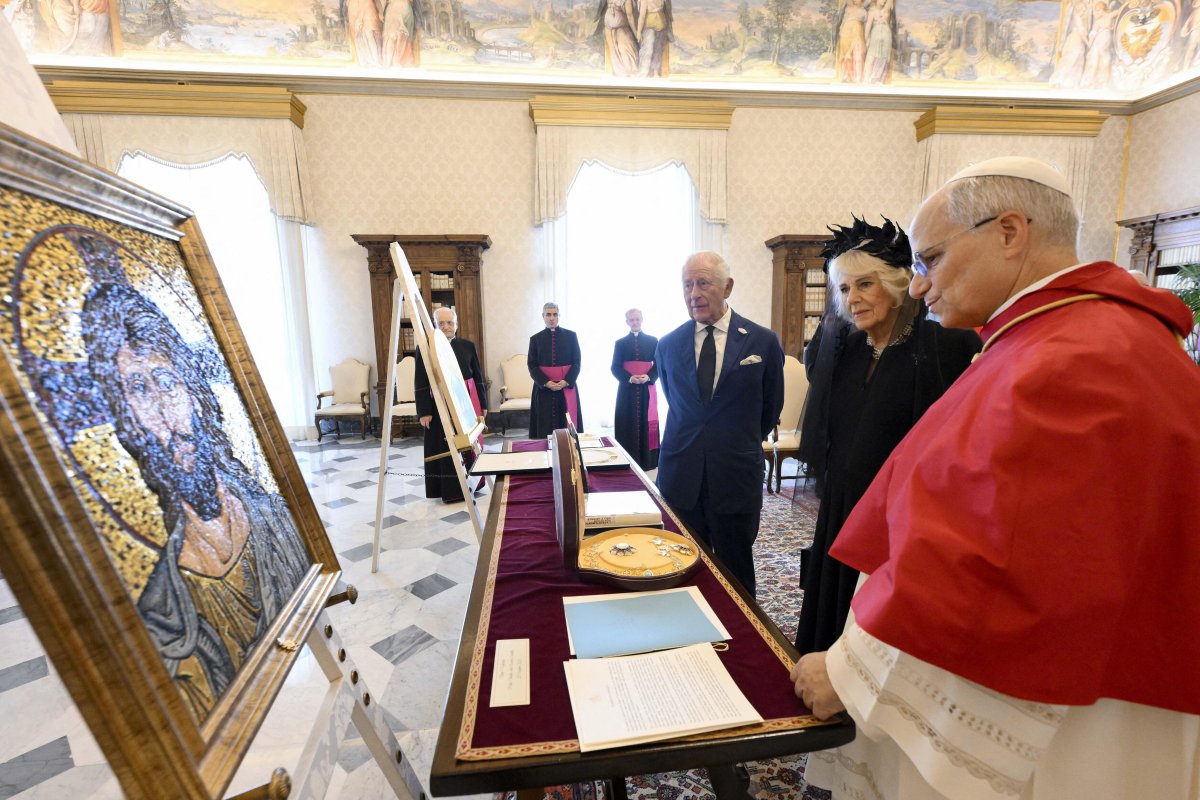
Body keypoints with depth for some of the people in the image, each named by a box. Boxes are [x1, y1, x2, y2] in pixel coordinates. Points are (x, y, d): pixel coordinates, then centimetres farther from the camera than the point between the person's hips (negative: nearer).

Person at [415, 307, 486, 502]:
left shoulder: (468, 346, 4)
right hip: (439, 406, -2)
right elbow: (420, 384, -4)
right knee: (444, 447, 4)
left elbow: (478, 378, 7)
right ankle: (450, 490, 15)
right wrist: (424, 412, -9)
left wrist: (482, 404, 5)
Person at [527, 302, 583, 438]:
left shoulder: (571, 336, 5)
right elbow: (532, 365, 2)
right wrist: (546, 382, -14)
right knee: (545, 428, 0)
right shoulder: (535, 339, 7)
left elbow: (576, 362, 1)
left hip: (567, 388, 0)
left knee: (568, 427, 1)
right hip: (543, 389, 1)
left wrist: (566, 382, -14)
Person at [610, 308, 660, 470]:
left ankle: (647, 460, 6)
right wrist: (630, 378, -16)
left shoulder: (652, 341, 8)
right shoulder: (620, 343, 8)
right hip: (627, 389, 0)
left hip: (647, 389, 0)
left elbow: (659, 364, 5)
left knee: (647, 423, 0)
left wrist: (648, 377, -14)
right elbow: (615, 368, 2)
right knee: (628, 424, -2)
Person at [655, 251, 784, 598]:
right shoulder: (668, 345, 3)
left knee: (736, 579, 13)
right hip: (679, 477, 2)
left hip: (736, 478, -2)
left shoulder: (763, 341, -3)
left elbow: (771, 407, 9)